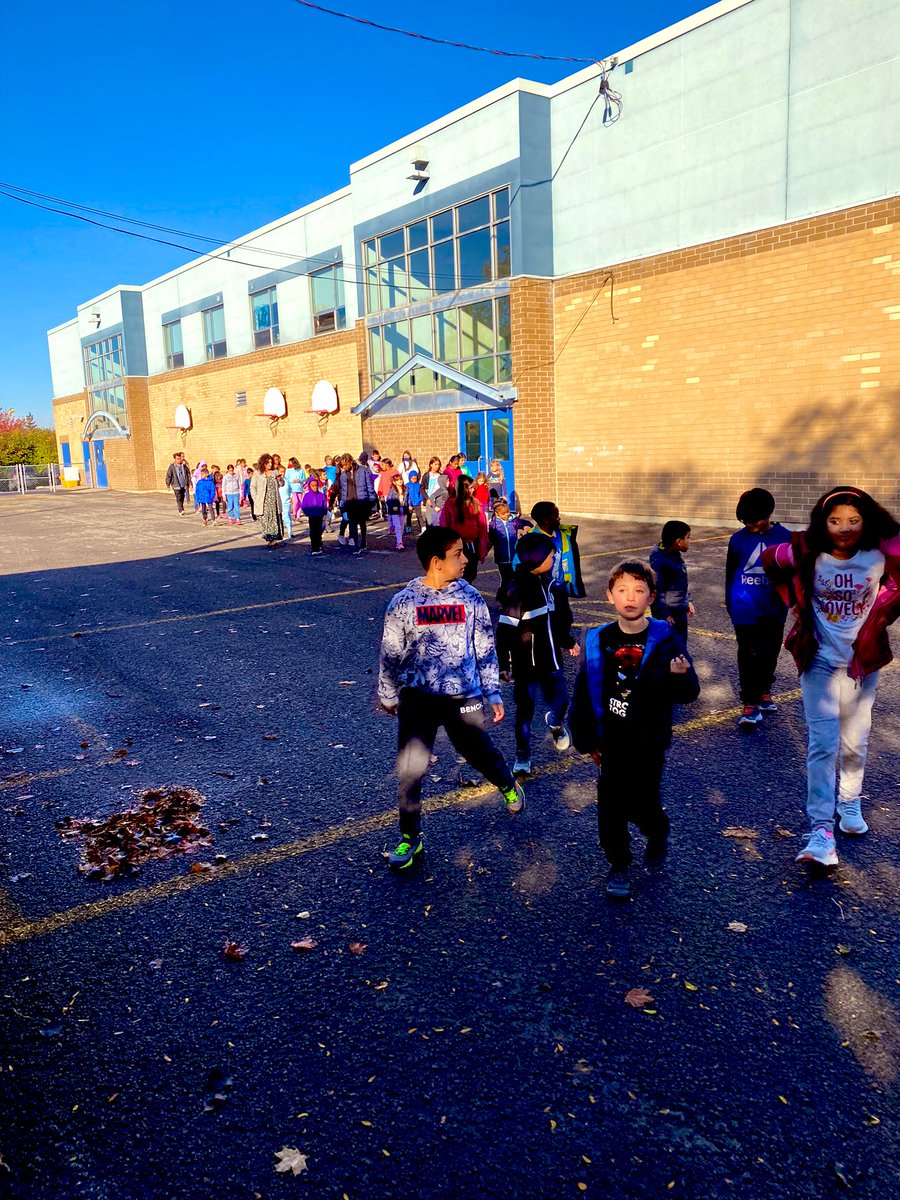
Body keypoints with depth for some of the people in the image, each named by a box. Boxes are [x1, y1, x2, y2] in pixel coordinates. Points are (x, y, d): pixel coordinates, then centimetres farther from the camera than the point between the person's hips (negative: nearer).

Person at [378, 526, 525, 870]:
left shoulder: (470, 598, -4)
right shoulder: (403, 603, -9)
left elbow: (485, 649, 3)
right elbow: (391, 654, 2)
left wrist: (493, 694, 4)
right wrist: (388, 695, 11)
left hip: (463, 696, 1)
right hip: (418, 696, -1)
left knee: (480, 754, 15)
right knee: (410, 767, -2)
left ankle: (508, 786, 50)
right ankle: (410, 838, 18)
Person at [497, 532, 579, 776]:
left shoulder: (547, 582, 3)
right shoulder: (518, 589, -20)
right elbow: (505, 629, -20)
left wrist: (567, 642, 29)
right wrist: (503, 665, -21)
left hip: (550, 658, 6)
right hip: (526, 662, -6)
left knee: (561, 699, 9)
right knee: (525, 709, 6)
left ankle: (555, 723, 44)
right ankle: (523, 756, 23)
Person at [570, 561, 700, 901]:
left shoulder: (664, 639, -10)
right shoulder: (598, 641, -3)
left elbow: (688, 694, -12)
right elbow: (583, 693, 3)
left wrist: (680, 677, -35)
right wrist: (586, 740, 4)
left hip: (649, 742, -2)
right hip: (612, 742, 2)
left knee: (642, 805, 3)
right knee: (610, 806, 6)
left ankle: (658, 834, 38)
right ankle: (618, 865, 28)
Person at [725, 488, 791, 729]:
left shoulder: (784, 538, -8)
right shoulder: (738, 539, -5)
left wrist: (782, 603, -6)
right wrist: (731, 607, 6)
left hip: (773, 613, 1)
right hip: (746, 612, -1)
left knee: (769, 654, 17)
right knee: (748, 657, 0)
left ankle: (764, 691, 37)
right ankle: (750, 704, 7)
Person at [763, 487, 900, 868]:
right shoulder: (807, 554, -11)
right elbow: (769, 560, 7)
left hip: (862, 662, 1)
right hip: (819, 661, -1)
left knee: (855, 744, 12)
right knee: (823, 744, -7)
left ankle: (850, 804, 37)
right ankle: (821, 830, -6)